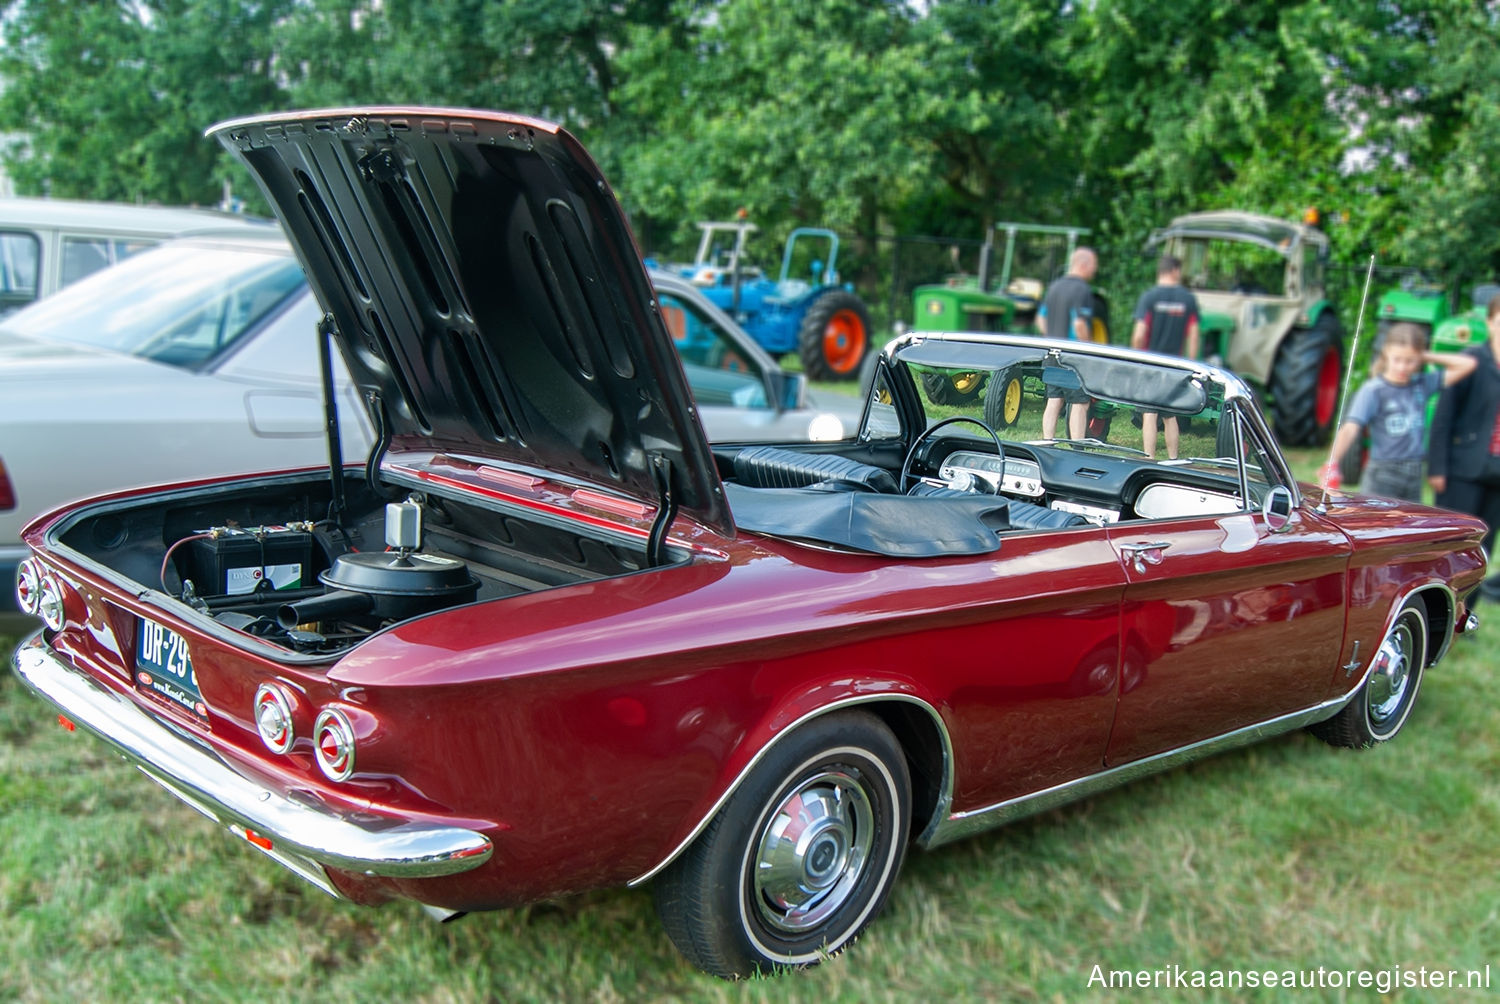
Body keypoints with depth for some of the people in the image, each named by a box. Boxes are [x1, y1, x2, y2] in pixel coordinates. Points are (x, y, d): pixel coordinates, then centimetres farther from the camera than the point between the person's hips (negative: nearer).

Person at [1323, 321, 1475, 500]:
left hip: (1414, 477, 5)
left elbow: (1468, 364, 10)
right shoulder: (1373, 390, -9)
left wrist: (1427, 357, 4)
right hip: (1383, 477, -5)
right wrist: (1332, 463, -35)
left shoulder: (1422, 385, 7)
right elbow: (1351, 428, -21)